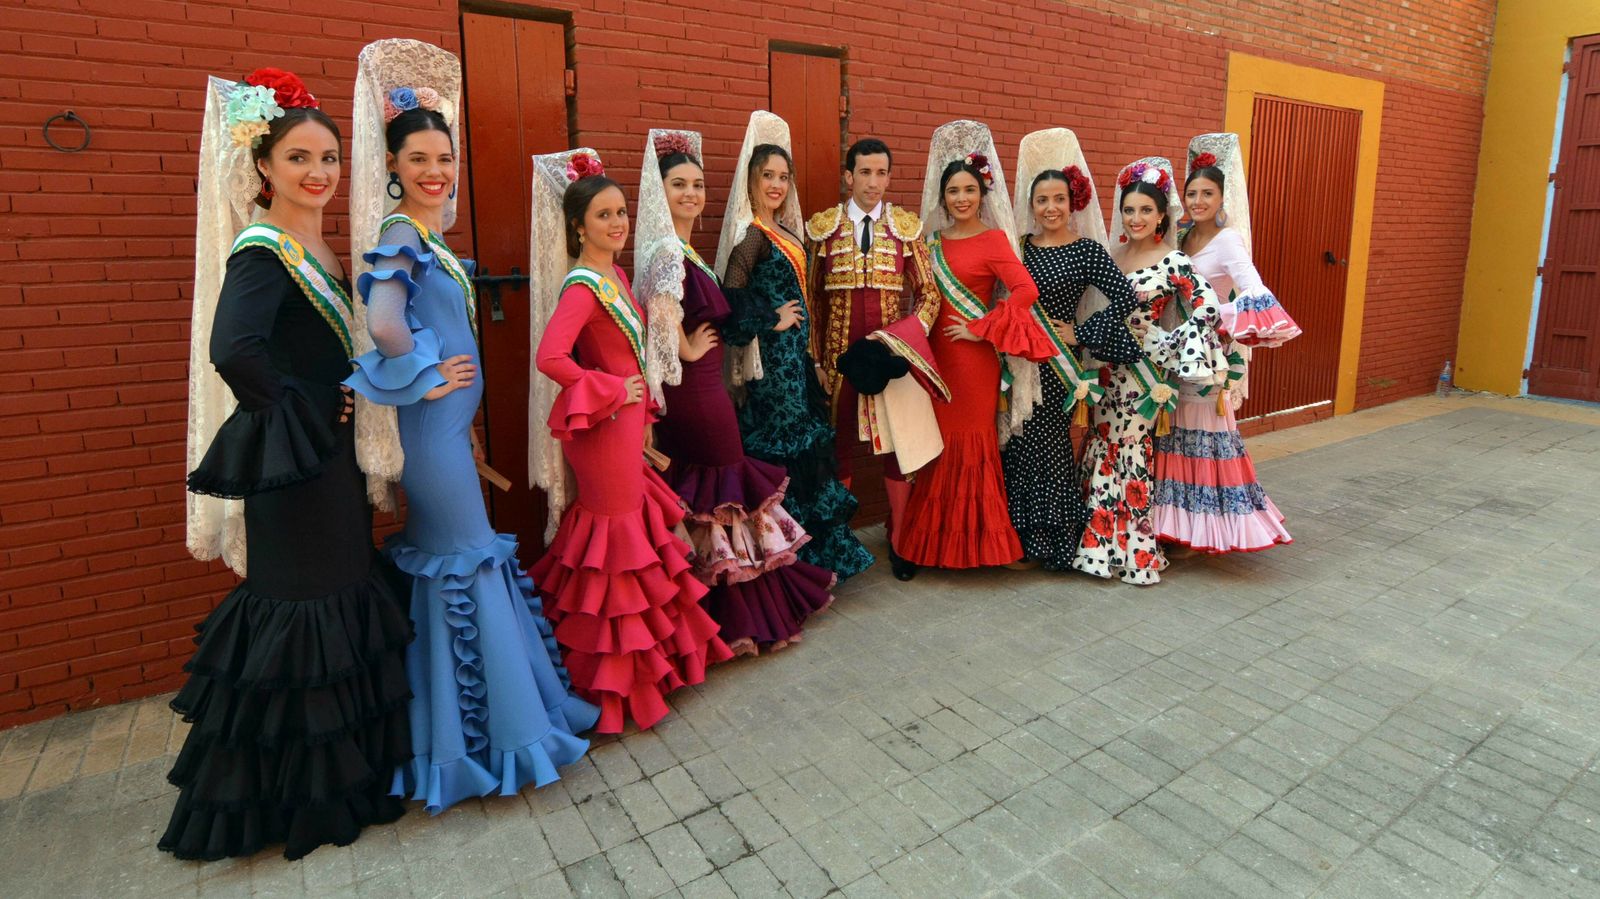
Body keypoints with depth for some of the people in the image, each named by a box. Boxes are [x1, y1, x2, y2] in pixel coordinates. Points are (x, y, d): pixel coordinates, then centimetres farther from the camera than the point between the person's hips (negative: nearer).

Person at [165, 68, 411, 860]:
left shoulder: (317, 247, 10)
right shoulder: (262, 250, -17)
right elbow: (234, 350, -33)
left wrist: (336, 417, 4)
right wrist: (301, 415, -20)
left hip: (332, 455, 9)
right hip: (291, 464, -9)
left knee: (343, 591, 17)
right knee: (304, 607, 1)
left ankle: (344, 763, 36)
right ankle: (297, 795, 20)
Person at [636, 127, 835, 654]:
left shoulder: (679, 246, 13)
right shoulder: (670, 248, -17)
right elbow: (661, 307, -35)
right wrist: (688, 349, -21)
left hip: (687, 394, 10)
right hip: (699, 394, -10)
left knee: (697, 501, 15)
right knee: (723, 499, 1)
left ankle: (711, 610, 29)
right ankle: (741, 619, 16)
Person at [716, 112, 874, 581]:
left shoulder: (785, 231, 13)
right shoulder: (751, 235, -14)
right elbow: (732, 303, -24)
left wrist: (810, 356, 16)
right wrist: (774, 322, -12)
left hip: (796, 358, 9)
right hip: (774, 361, -9)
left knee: (806, 449, 12)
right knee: (784, 453, -3)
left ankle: (816, 552, 23)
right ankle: (797, 562, 9)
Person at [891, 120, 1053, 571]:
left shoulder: (993, 239, -4)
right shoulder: (934, 239, 13)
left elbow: (1026, 290, -15)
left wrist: (982, 329, -13)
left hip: (973, 355, -5)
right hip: (936, 351, 5)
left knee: (972, 441, 2)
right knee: (937, 441, 8)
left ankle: (974, 536, 16)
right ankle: (937, 537, 21)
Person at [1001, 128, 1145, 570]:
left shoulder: (1087, 249, -5)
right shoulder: (1020, 245, 9)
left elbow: (1125, 298, -13)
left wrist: (1080, 334, -11)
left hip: (1057, 363, -4)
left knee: (1045, 447, 0)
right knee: (1018, 446, 7)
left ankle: (1055, 541, 17)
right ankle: (1024, 536, 23)